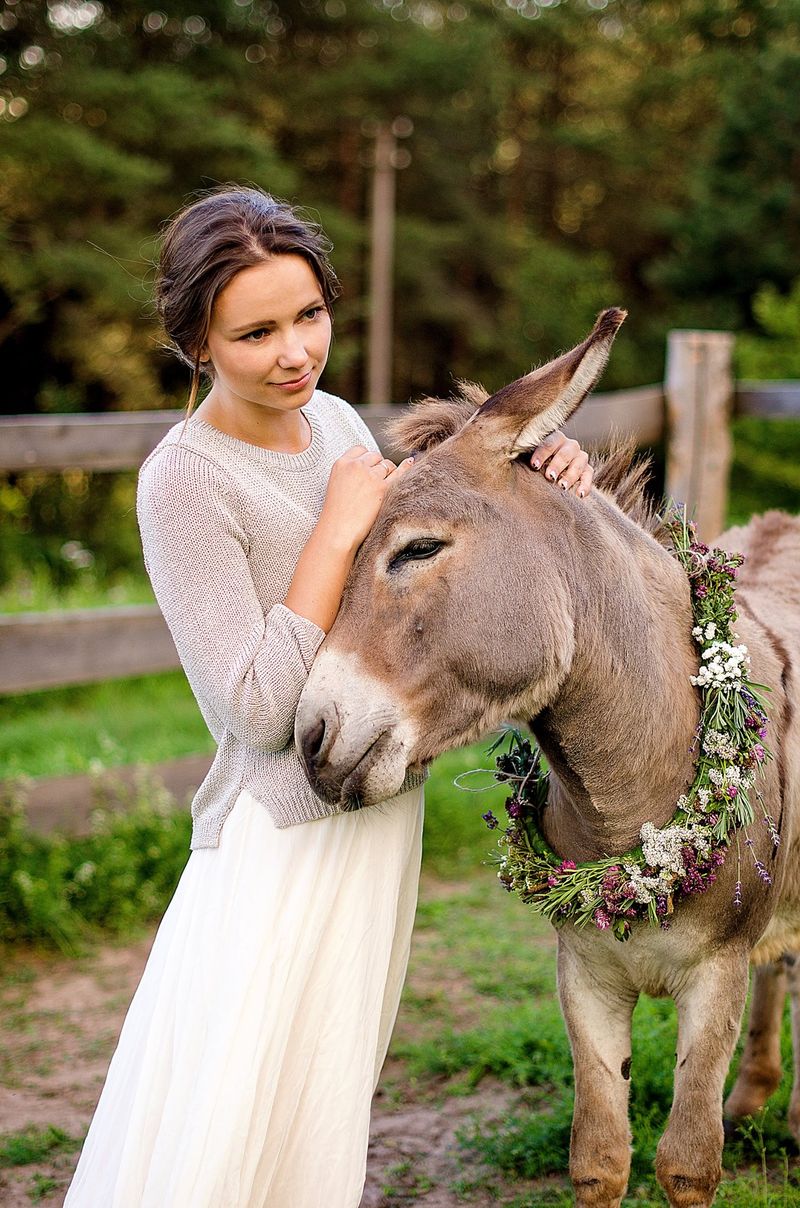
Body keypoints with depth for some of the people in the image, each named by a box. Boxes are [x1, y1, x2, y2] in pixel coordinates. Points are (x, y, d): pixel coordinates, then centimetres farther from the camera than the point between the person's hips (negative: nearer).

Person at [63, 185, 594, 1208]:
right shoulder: (184, 481, -20)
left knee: (325, 1109, 22)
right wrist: (339, 529, -23)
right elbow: (261, 710, -24)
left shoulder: (335, 421, 2)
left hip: (384, 808, 7)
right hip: (284, 842, -7)